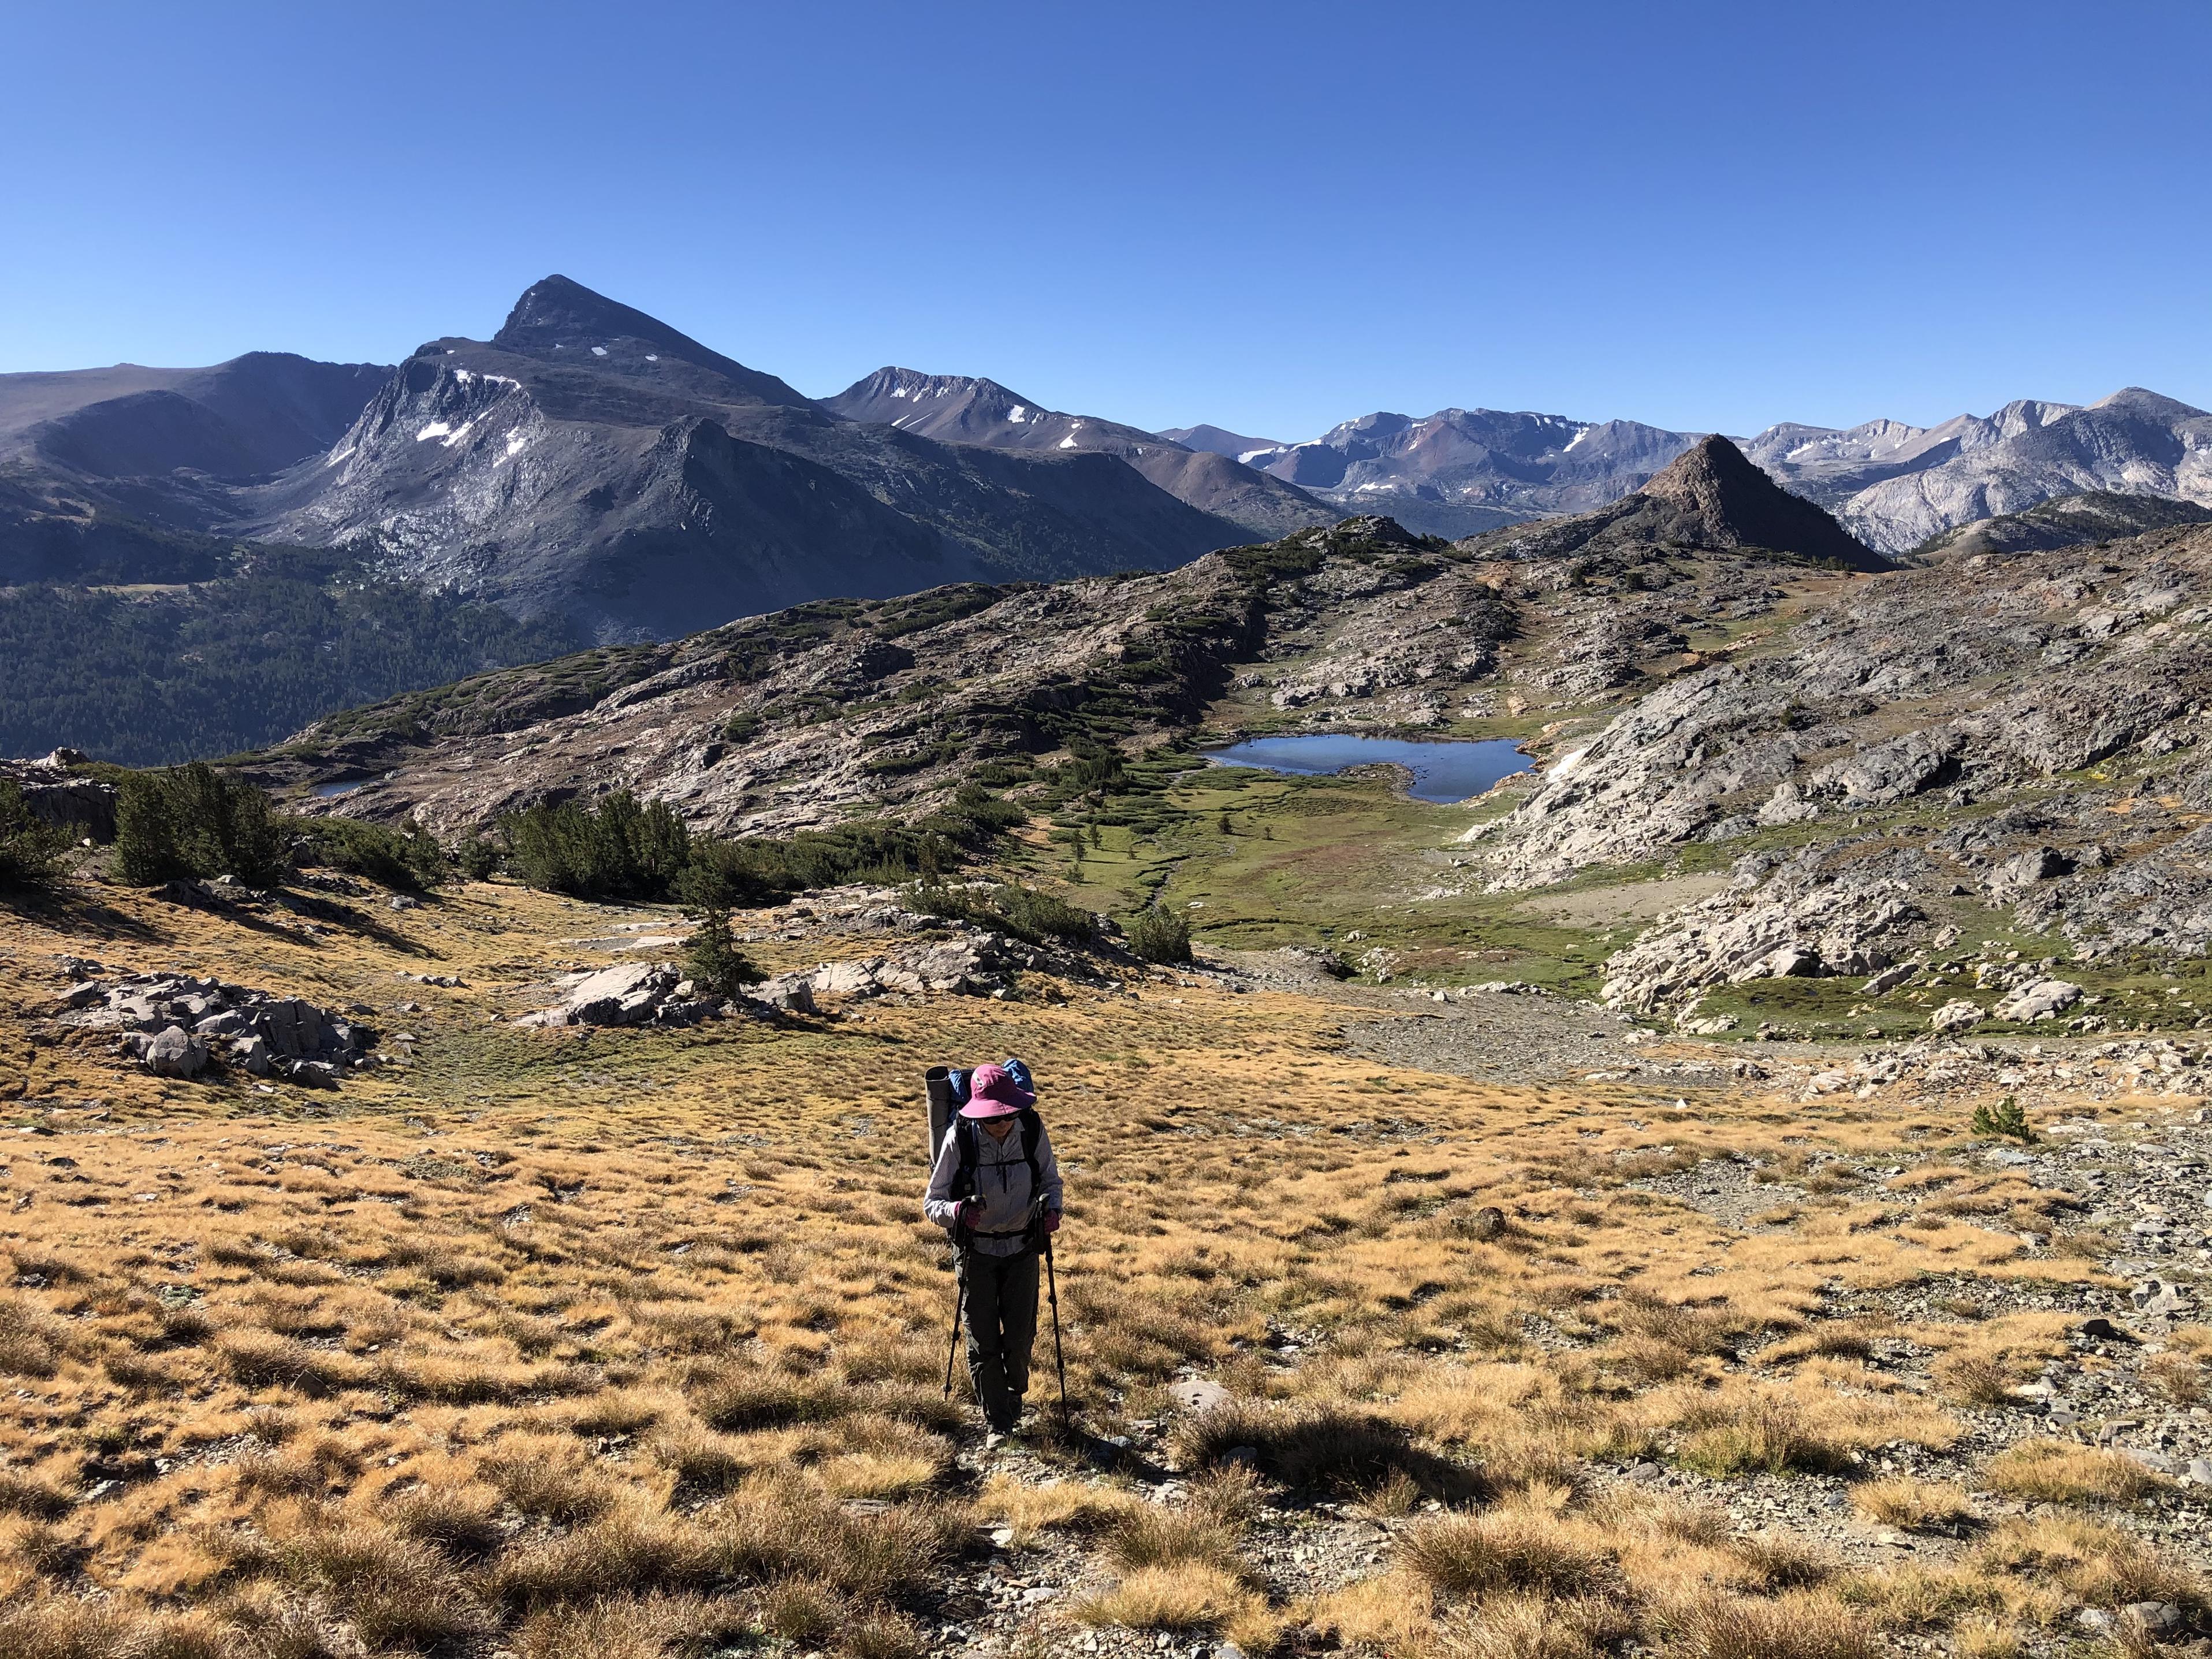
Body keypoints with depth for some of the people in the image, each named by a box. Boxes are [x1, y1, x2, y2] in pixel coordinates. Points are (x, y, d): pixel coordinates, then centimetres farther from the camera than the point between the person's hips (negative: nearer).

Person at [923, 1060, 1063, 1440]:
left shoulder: (1032, 1129, -15)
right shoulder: (959, 1138, -21)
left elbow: (1051, 1179, 3)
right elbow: (931, 1202, -15)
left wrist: (1051, 1207, -19)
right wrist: (957, 1211, -38)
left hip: (1022, 1248, 2)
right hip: (976, 1250, -2)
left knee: (1019, 1336, 9)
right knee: (982, 1341, 3)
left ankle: (1014, 1395, 41)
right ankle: (998, 1424, 20)